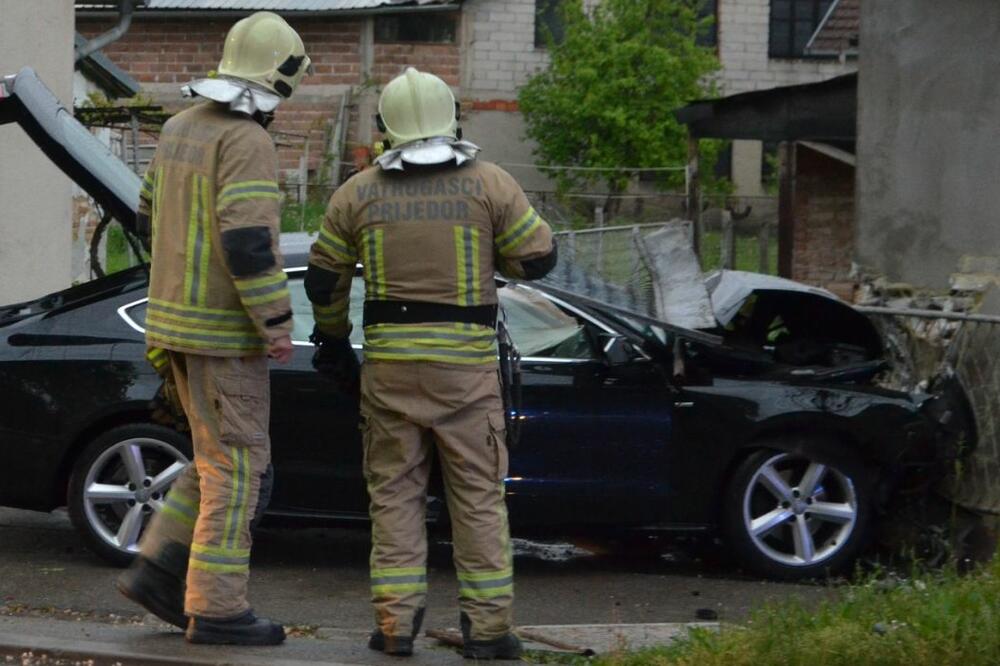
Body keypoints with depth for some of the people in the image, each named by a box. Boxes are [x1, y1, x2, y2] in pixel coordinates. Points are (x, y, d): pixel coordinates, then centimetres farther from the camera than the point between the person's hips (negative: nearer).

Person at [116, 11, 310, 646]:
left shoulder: (182, 128, 9)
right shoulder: (248, 142, -19)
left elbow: (155, 213, 20)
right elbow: (247, 241, -26)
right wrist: (279, 324, -19)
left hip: (177, 315, 9)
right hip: (223, 328, -9)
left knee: (222, 454, 17)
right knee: (236, 463, -3)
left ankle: (159, 569, 11)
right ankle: (217, 608, -1)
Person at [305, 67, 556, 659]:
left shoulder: (360, 192, 3)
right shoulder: (489, 184, -4)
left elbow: (324, 277, 9)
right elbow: (538, 258, -1)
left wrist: (333, 340, 25)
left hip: (389, 362, 2)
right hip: (466, 364, -2)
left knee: (395, 491, 8)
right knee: (478, 495, 4)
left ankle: (396, 621, 2)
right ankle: (487, 626, 2)